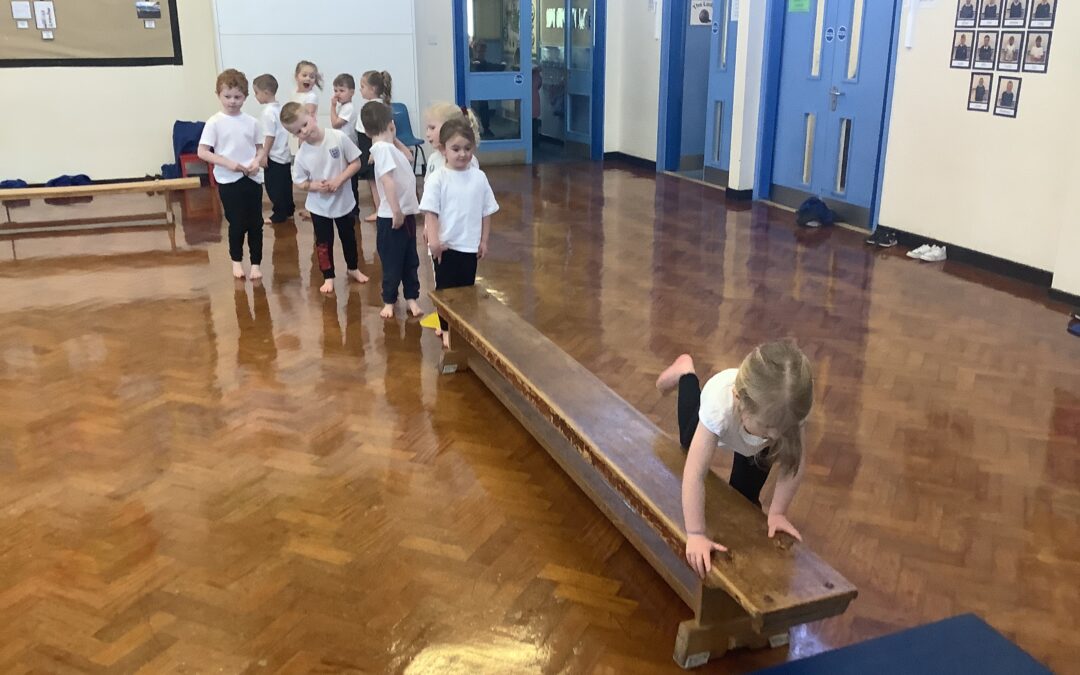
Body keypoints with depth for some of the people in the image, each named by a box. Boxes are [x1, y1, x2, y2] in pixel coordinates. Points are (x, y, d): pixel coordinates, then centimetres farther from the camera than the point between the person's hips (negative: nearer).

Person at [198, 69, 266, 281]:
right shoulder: (214, 122, -6)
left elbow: (261, 148, 12)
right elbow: (202, 152, -8)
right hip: (228, 181, -2)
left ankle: (256, 263, 18)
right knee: (237, 224, 6)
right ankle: (236, 261, 27)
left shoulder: (251, 122, 3)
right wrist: (228, 163, -19)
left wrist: (257, 161, -9)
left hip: (253, 179, 3)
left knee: (255, 223, 6)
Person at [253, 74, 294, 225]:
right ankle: (288, 209, 26)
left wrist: (264, 155, -15)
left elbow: (270, 136, -21)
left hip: (274, 156, -9)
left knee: (274, 186, 0)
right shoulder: (279, 108, 9)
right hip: (284, 154, 9)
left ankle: (279, 214, 6)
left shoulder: (268, 112, -19)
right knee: (284, 184, 17)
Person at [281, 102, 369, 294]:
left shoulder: (338, 137, -19)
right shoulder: (302, 155, -15)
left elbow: (356, 163, -12)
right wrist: (316, 186, -24)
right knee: (323, 243, 10)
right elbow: (300, 182, -4)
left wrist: (338, 180, -23)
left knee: (348, 237, 19)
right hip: (319, 206, 0)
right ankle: (328, 277, 27)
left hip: (343, 200, 0)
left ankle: (353, 269, 41)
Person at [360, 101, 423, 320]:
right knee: (392, 262, 5)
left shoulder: (389, 147, 10)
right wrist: (396, 211, -27)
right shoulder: (383, 148, -18)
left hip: (407, 213, 9)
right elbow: (387, 180, -26)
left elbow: (407, 159, 30)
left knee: (410, 260, 16)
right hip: (393, 217, -9)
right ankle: (389, 301, 18)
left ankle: (411, 297, 27)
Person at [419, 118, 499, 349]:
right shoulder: (437, 179, -11)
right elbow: (430, 212, -13)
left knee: (467, 289, 14)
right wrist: (433, 239, -23)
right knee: (446, 288, 7)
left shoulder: (479, 177, 0)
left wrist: (484, 241, 5)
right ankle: (447, 328, 19)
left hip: (470, 246, 3)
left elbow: (486, 211, 6)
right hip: (446, 246, -3)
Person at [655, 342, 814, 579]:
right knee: (689, 442, 32)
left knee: (744, 496, 12)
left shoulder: (788, 410, -46)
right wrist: (696, 534, -53)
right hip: (721, 426, -1)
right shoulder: (719, 406, -53)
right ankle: (685, 373, 50)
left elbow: (795, 464, -29)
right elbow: (694, 475, -51)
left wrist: (777, 512, -31)